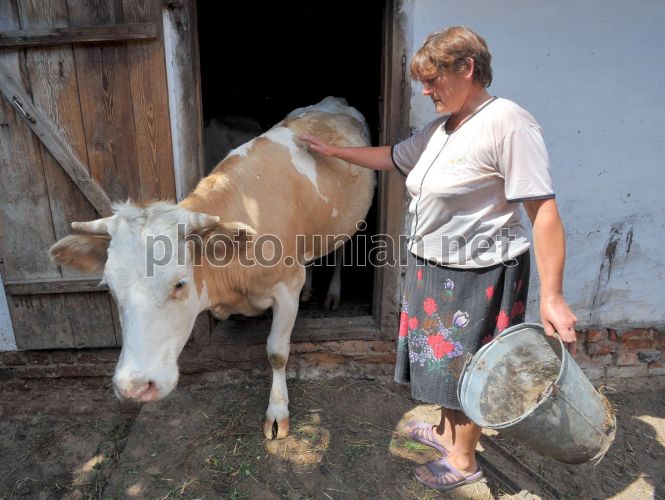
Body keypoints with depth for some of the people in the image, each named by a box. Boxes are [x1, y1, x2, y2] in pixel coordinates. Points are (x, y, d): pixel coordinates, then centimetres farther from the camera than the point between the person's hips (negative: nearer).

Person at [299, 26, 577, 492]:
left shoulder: (508, 122, -19)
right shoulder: (438, 129, 8)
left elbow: (544, 211, -23)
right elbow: (391, 157, 23)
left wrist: (552, 297, -25)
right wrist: (333, 150, 25)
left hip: (477, 274, -8)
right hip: (432, 269, 8)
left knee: (467, 368, 8)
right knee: (445, 358, 22)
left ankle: (463, 461, 32)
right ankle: (448, 432, 45)